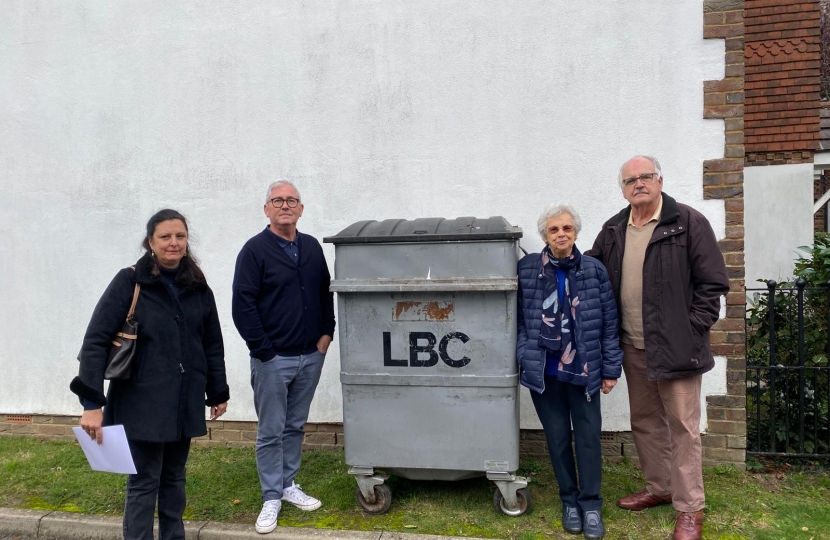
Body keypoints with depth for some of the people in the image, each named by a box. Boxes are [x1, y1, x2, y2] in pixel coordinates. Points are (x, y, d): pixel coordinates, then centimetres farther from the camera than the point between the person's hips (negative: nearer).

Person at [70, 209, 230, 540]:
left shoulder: (198, 288, 5)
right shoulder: (129, 283, -9)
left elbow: (212, 345, 12)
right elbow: (96, 341, -13)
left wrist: (218, 393, 13)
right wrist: (92, 402, -21)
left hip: (184, 401, 4)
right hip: (142, 402, -4)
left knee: (174, 478, 16)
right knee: (144, 482, 2)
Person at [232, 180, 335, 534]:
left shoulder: (312, 247, 8)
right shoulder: (255, 250, -8)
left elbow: (326, 293, 17)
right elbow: (243, 305, -12)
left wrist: (326, 333, 7)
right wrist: (263, 350, -13)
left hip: (311, 357, 5)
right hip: (273, 360, -5)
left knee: (295, 426, 16)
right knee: (271, 432, 4)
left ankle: (288, 484, 29)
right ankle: (272, 498, 16)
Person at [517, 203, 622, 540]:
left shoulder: (594, 270, -2)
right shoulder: (526, 270, -1)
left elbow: (609, 322, 0)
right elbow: (519, 319, 3)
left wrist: (611, 369, 0)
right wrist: (524, 359, -5)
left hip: (583, 369, 0)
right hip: (544, 370, 1)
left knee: (588, 435, 5)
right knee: (557, 436, 11)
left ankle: (591, 504, 21)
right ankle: (569, 500, 27)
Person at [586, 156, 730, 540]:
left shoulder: (688, 223, -6)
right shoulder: (613, 230, 9)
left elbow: (713, 282, -7)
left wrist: (692, 328, -10)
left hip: (675, 346, -5)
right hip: (633, 348, 6)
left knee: (682, 426, 1)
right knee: (644, 422, 17)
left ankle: (689, 508, 13)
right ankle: (659, 489, 34)